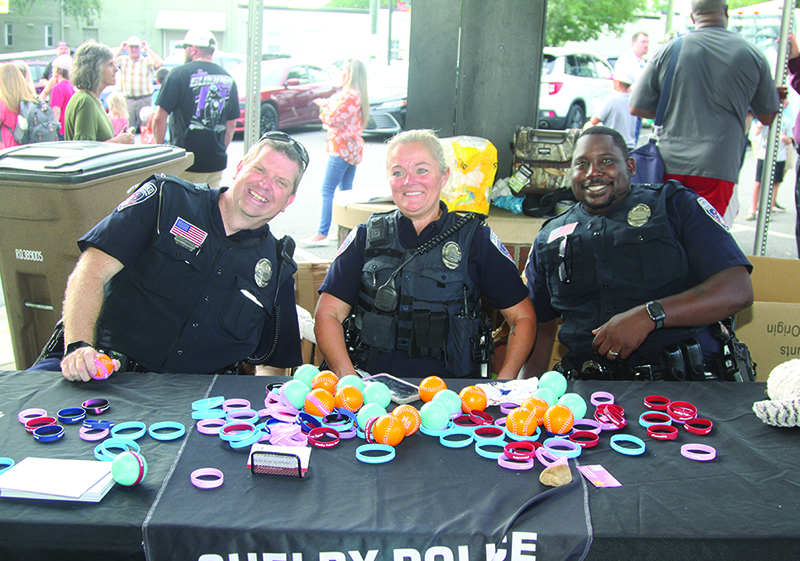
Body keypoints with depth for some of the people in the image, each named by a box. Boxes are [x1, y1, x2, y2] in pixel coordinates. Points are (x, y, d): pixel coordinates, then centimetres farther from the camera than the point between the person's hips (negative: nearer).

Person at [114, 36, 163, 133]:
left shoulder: (147, 61, 4)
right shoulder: (123, 60, 11)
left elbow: (159, 63, -15)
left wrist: (148, 49, -7)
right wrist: (120, 49, -1)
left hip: (144, 100, -2)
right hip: (128, 100, 2)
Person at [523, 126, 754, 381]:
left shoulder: (675, 204, 10)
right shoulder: (549, 239, 22)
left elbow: (739, 291, -1)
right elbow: (541, 327, 25)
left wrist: (649, 315, -14)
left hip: (686, 380, -3)